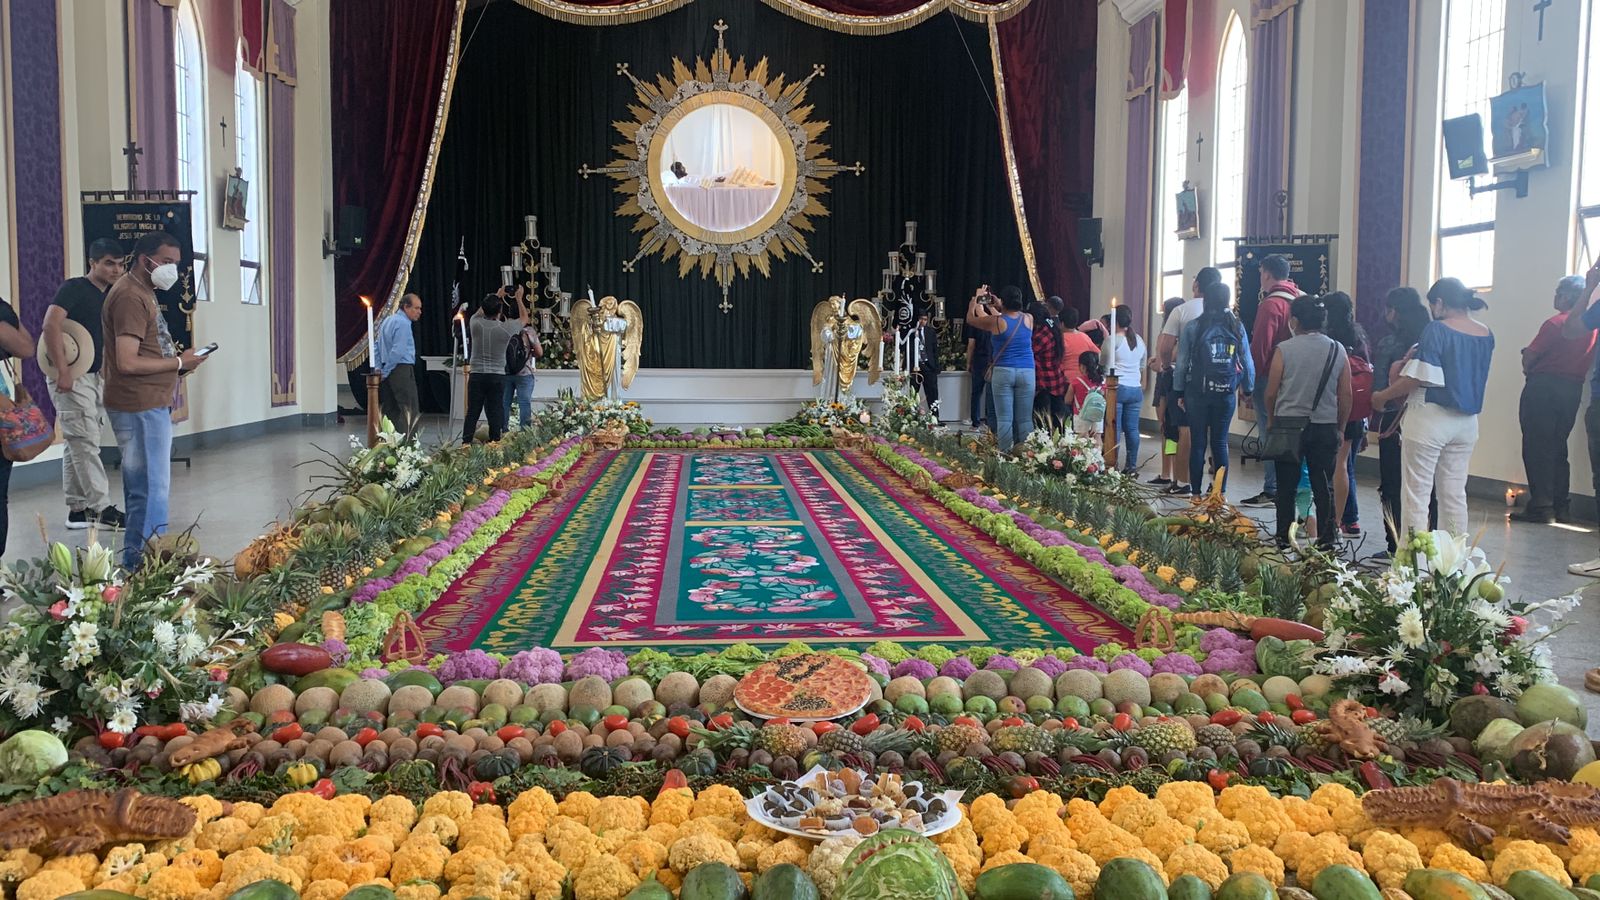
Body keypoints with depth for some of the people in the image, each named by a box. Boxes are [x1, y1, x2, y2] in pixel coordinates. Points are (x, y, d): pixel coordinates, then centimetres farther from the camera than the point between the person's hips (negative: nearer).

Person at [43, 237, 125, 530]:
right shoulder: (74, 288, -10)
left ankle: (78, 509, 15)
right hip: (72, 378, -8)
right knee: (86, 444, -8)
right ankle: (102, 509, -8)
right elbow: (51, 325, -21)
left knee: (75, 445, 11)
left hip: (94, 377, 8)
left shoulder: (109, 296, 14)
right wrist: (63, 371, -24)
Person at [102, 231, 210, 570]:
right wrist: (178, 362, -13)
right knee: (150, 491, -9)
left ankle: (140, 563, 22)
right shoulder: (130, 297, -15)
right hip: (139, 407, -11)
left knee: (143, 488, 14)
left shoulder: (142, 292, 19)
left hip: (151, 405, 11)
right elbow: (127, 362, -22)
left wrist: (178, 360, 8)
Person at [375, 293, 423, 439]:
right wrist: (385, 371, -10)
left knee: (390, 411, 10)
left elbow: (378, 347, 18)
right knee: (410, 411, -10)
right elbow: (398, 351, -19)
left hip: (388, 371, 9)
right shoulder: (403, 323, -12)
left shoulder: (387, 321, 18)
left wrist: (379, 369, 13)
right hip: (402, 369, -9)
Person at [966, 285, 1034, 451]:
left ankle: (1006, 454, -5)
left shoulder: (995, 321, -4)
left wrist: (976, 298, 28)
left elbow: (970, 318, 13)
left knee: (1004, 418, -2)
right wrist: (993, 309, 35)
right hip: (1026, 373, 3)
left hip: (1002, 372, -2)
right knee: (1025, 419, 3)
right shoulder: (1028, 319, 5)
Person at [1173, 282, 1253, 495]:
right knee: (1220, 442, 9)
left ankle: (1196, 491, 8)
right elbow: (1247, 363, 2)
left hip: (1197, 392, -1)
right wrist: (1248, 389, 13)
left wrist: (1179, 392, 5)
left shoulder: (1192, 327, -5)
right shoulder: (1237, 327, -1)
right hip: (1226, 393, 1)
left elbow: (1181, 363, -2)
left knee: (1198, 442, 6)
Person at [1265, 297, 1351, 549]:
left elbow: (1271, 393, -4)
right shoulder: (1338, 350, 2)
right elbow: (1346, 395, 3)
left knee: (1286, 487, 7)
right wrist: (1340, 428, 13)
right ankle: (1326, 539, 8)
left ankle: (1284, 537, 12)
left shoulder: (1284, 350, -7)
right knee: (1324, 487, 8)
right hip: (1326, 427, 2)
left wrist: (1273, 416, 14)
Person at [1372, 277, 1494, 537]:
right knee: (1455, 494, 12)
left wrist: (1383, 396, -5)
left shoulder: (1437, 330, -13)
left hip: (1431, 416, -7)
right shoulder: (1486, 335, 8)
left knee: (1416, 493, -1)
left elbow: (1419, 377, -18)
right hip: (1467, 421, 7)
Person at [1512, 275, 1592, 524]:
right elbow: (1588, 359, 16)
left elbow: (1530, 355, -13)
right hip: (1574, 388, 7)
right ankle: (1561, 507, 16)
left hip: (1544, 385, -7)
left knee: (1537, 447, -3)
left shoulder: (1555, 323, -13)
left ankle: (1541, 507, -7)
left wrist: (1527, 367, 9)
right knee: (1558, 447, 15)